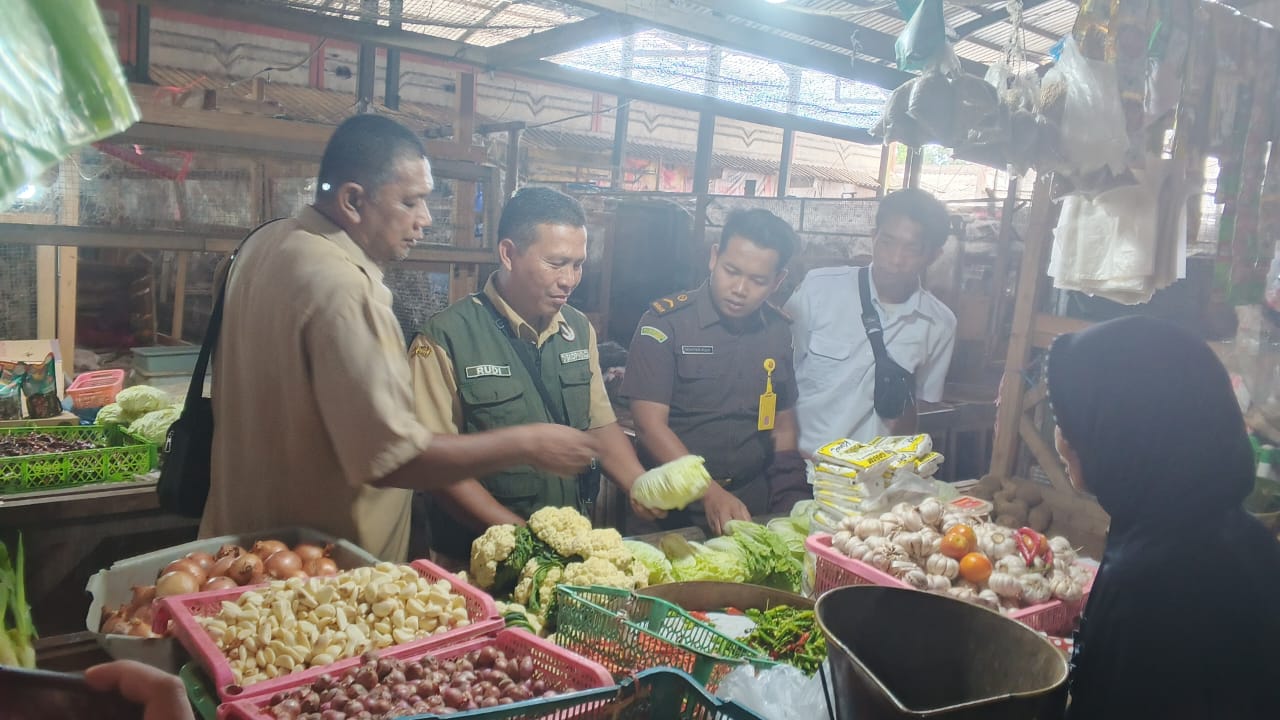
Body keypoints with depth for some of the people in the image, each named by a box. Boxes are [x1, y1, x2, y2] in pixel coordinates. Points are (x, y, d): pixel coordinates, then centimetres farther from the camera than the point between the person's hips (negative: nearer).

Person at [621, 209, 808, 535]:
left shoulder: (779, 330, 7)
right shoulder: (665, 321, -7)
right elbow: (649, 425, -11)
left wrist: (791, 503, 4)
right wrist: (711, 494, -20)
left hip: (752, 506, 4)